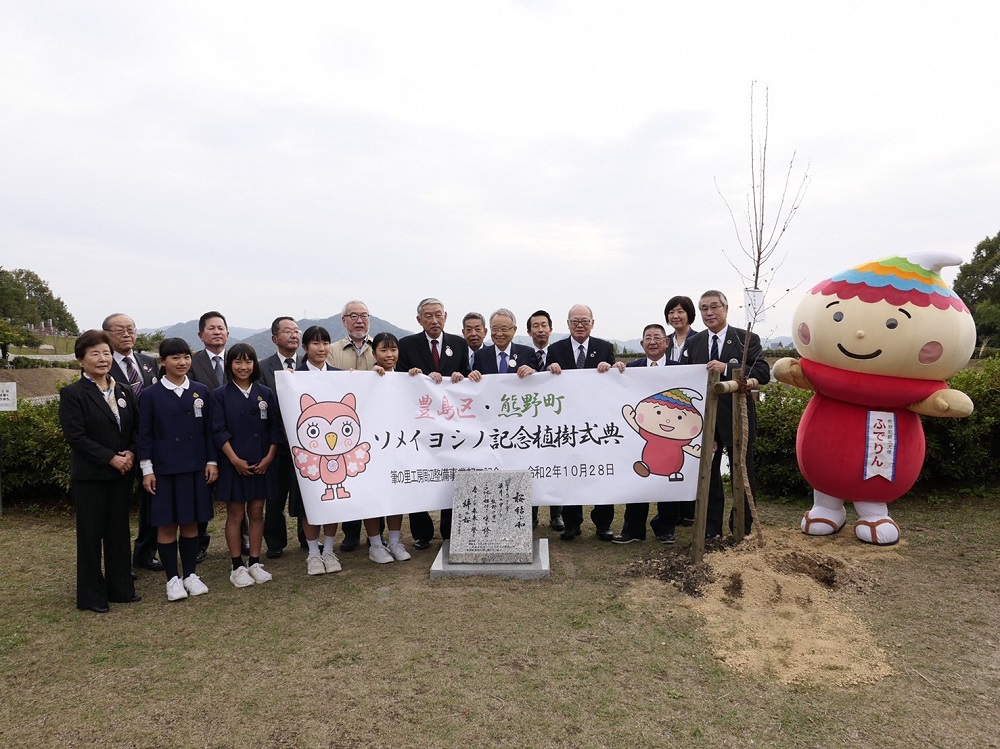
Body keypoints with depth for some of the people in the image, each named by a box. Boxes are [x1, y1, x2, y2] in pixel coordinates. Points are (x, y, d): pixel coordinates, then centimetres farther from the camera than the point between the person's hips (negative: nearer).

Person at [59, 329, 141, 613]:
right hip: (90, 475, -4)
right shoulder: (72, 394, -6)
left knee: (119, 531, 12)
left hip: (122, 473, 5)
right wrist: (111, 458, -16)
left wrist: (131, 454, -9)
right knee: (90, 534, 6)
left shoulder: (124, 391, 9)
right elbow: (76, 436, -13)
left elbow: (136, 428, 9)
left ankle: (120, 587, 23)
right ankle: (92, 596, 18)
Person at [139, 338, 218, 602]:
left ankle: (190, 575, 22)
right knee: (167, 525, 5)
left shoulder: (201, 391, 4)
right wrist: (147, 469, -5)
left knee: (191, 523, 10)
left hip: (196, 468, 2)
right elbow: (145, 435, -1)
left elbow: (209, 429, 7)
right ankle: (172, 579, 17)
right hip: (164, 469, -2)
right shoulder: (152, 394, -2)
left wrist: (212, 461, 2)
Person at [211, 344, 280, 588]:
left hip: (261, 464, 2)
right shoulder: (220, 395, 0)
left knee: (257, 513, 8)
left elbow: (276, 429, 4)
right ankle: (237, 567, 13)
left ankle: (255, 563, 18)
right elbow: (218, 431, -6)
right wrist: (235, 460, -14)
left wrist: (269, 457, -6)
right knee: (235, 515, 5)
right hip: (233, 464, -2)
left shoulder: (265, 393, 5)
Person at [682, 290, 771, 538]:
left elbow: (763, 373, -15)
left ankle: (742, 528, 24)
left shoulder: (747, 339, -4)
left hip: (737, 419, -3)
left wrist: (727, 368, -26)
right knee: (707, 475, 11)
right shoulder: (692, 343, 6)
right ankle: (711, 528, 25)